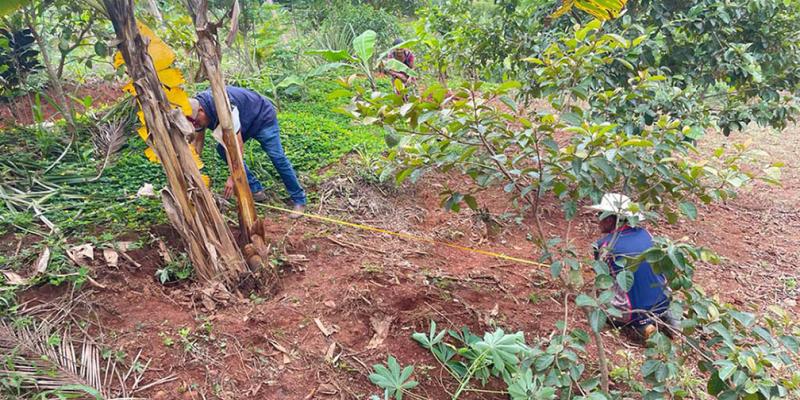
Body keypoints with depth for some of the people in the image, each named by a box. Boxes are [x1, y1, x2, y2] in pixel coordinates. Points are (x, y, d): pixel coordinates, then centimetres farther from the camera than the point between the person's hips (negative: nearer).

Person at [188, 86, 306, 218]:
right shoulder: (196, 108, -15)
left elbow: (238, 145, -36)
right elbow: (198, 140, -3)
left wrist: (232, 177, -33)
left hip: (262, 117, -8)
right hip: (246, 122, 8)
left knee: (277, 157, -18)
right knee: (222, 149, -6)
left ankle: (299, 200, -7)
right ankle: (256, 191, 0)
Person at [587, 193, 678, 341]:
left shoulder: (604, 245, -13)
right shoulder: (644, 233, 0)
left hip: (634, 311, -6)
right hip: (664, 302, 6)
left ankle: (639, 323, -2)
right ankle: (661, 316, 12)